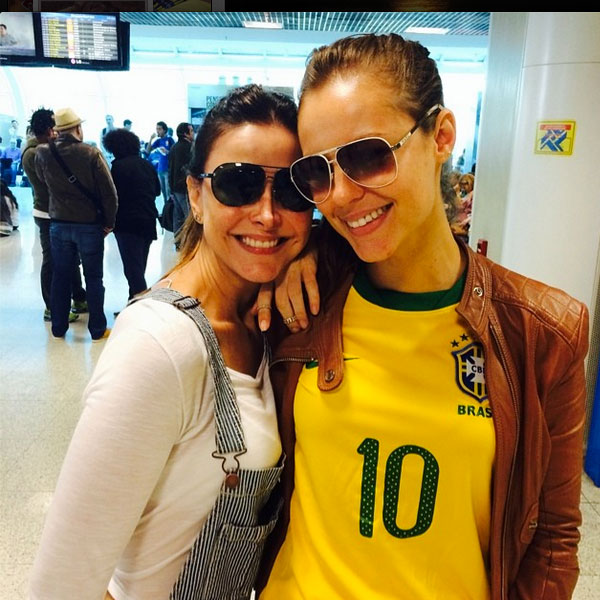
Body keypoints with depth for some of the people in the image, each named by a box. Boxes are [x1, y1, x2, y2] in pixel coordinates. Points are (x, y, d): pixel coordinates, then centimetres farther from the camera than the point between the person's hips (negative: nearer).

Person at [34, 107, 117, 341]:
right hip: (90, 225, -3)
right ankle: (98, 329, 14)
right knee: (93, 278, 8)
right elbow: (109, 192, -13)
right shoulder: (91, 153, -14)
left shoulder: (42, 153, -4)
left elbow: (43, 185, 8)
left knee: (60, 276, 14)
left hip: (58, 224, 3)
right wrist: (109, 222, -2)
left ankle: (58, 327, 23)